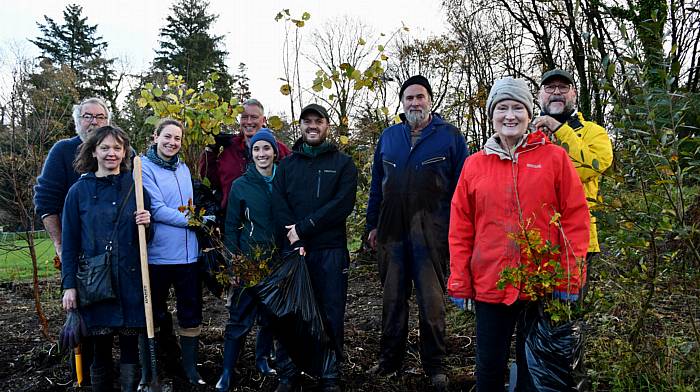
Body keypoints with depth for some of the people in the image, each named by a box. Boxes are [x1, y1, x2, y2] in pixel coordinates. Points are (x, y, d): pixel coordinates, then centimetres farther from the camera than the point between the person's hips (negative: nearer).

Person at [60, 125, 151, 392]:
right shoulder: (79, 191, 2)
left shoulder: (135, 187, 5)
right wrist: (69, 285, -2)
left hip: (130, 280, 1)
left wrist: (145, 224, -10)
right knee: (100, 346, 7)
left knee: (130, 345, 5)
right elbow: (69, 242, 3)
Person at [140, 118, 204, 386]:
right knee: (154, 314, 7)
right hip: (157, 254, -5)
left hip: (188, 253, 6)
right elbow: (156, 210, -17)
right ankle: (148, 371, 23)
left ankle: (190, 367, 24)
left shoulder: (183, 169, 12)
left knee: (191, 313, 11)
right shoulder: (144, 167, -8)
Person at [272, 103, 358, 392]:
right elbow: (278, 205, 0)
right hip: (293, 249, 2)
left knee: (331, 314, 4)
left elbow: (342, 204, -9)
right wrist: (295, 240, -15)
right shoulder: (287, 165, 13)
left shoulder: (343, 163, 6)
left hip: (331, 251, -2)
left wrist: (303, 227, -14)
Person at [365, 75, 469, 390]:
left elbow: (461, 187, -1)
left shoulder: (450, 136, 0)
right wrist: (373, 225, 12)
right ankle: (390, 358, 26)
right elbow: (377, 184, 16)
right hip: (392, 233, 4)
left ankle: (435, 366, 18)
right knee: (392, 298, 12)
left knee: (431, 301, 4)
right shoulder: (388, 137, 12)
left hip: (431, 234, -3)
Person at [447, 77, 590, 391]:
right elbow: (460, 227, 6)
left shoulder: (554, 158, 0)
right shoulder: (474, 164, 5)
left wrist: (571, 276, -6)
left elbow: (576, 217, -2)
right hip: (489, 284, 2)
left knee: (533, 367, 13)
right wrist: (459, 281, 2)